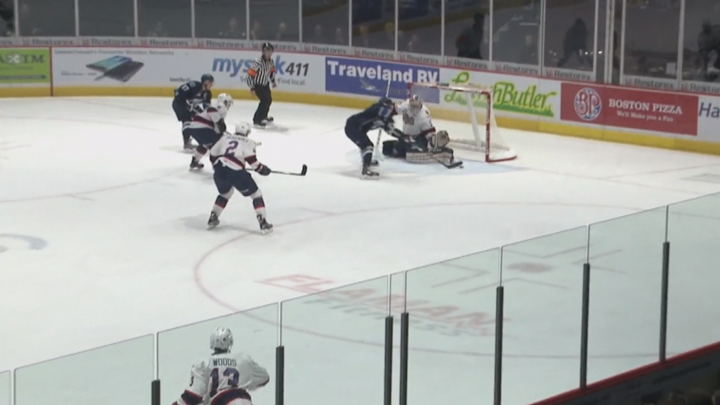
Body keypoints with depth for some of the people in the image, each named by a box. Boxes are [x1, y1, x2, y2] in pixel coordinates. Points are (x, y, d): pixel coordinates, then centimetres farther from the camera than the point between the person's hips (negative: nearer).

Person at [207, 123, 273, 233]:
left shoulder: (225, 138, 22)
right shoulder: (248, 142, 9)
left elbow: (213, 155, 24)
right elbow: (251, 160, -6)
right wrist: (262, 169, 9)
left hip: (219, 171, 5)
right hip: (235, 172, -5)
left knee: (225, 193, 35)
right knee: (256, 194, 10)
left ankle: (212, 219, 34)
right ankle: (263, 224, 2)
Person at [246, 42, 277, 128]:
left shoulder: (271, 61, -6)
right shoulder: (257, 62, -30)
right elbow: (250, 74, -26)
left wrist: (273, 81, 13)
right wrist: (252, 88, -24)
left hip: (265, 84, 9)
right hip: (257, 85, -9)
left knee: (269, 100, 22)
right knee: (265, 100, -19)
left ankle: (263, 116, 47)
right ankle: (257, 120, -14)